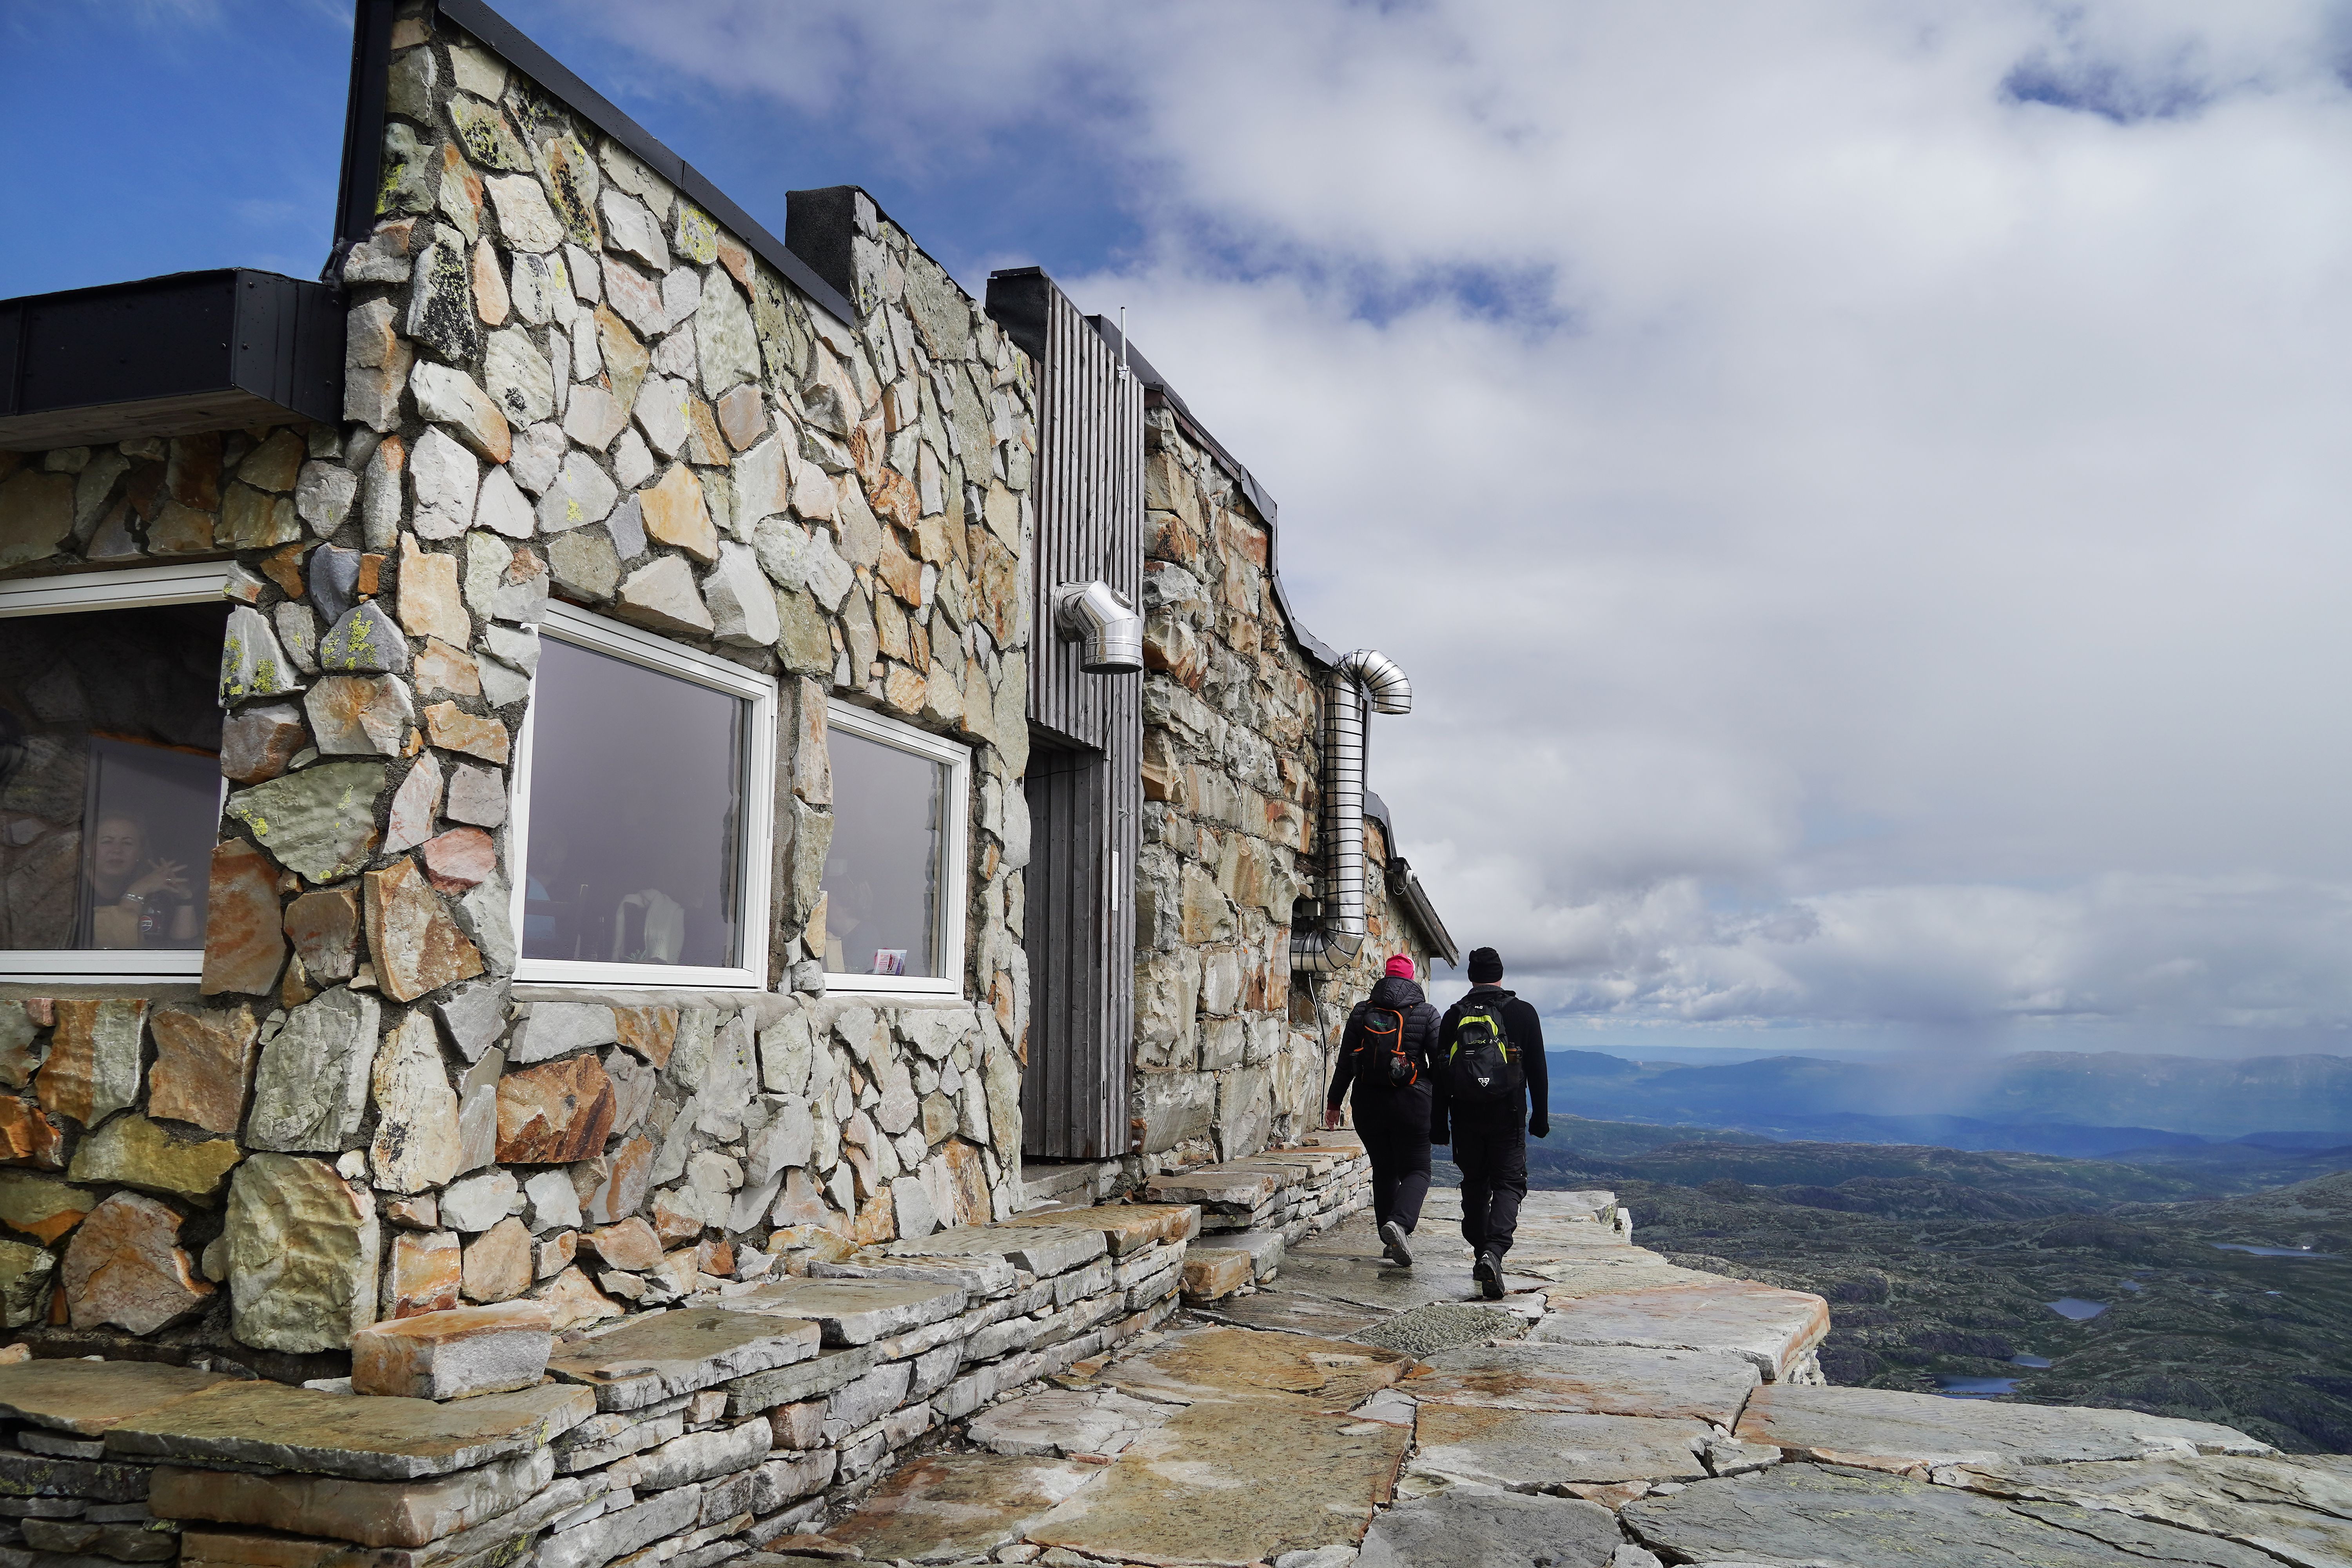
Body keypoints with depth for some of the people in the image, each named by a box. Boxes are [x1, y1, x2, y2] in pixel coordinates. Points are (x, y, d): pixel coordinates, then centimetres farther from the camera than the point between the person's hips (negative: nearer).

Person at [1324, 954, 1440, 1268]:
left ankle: (1390, 1242, 16)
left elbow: (1345, 1062, 5)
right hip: (1411, 1101, -3)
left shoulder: (1361, 1012, 5)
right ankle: (1400, 1221, -23)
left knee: (1383, 1170, 15)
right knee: (1416, 1171, 4)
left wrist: (1334, 1102, 12)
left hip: (1368, 1103, 3)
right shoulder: (1427, 1013, 0)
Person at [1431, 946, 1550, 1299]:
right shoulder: (1522, 1013, 2)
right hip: (1507, 1112, -2)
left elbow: (1440, 1074, 4)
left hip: (1466, 1115, 2)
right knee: (1508, 1183, 0)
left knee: (1474, 1185, 16)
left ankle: (1481, 1254, 21)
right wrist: (1541, 1117, 8)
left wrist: (1438, 1125, 8)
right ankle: (1494, 1252, -21)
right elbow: (1537, 1070, 2)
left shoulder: (1453, 1016, 5)